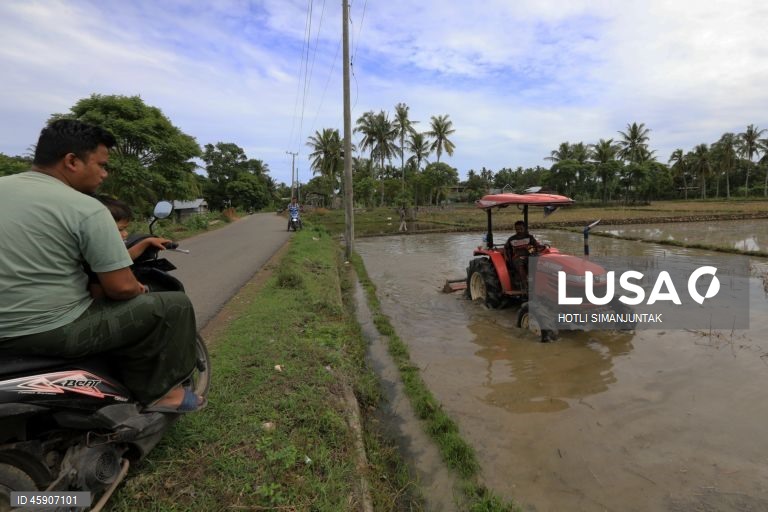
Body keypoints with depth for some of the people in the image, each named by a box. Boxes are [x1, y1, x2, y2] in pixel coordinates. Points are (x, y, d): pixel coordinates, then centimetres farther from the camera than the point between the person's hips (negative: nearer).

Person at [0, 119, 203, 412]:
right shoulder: (87, 209, -15)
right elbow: (121, 288, -17)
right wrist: (138, 289, 5)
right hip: (56, 331, -8)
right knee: (174, 306, 1)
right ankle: (159, 391, 13)